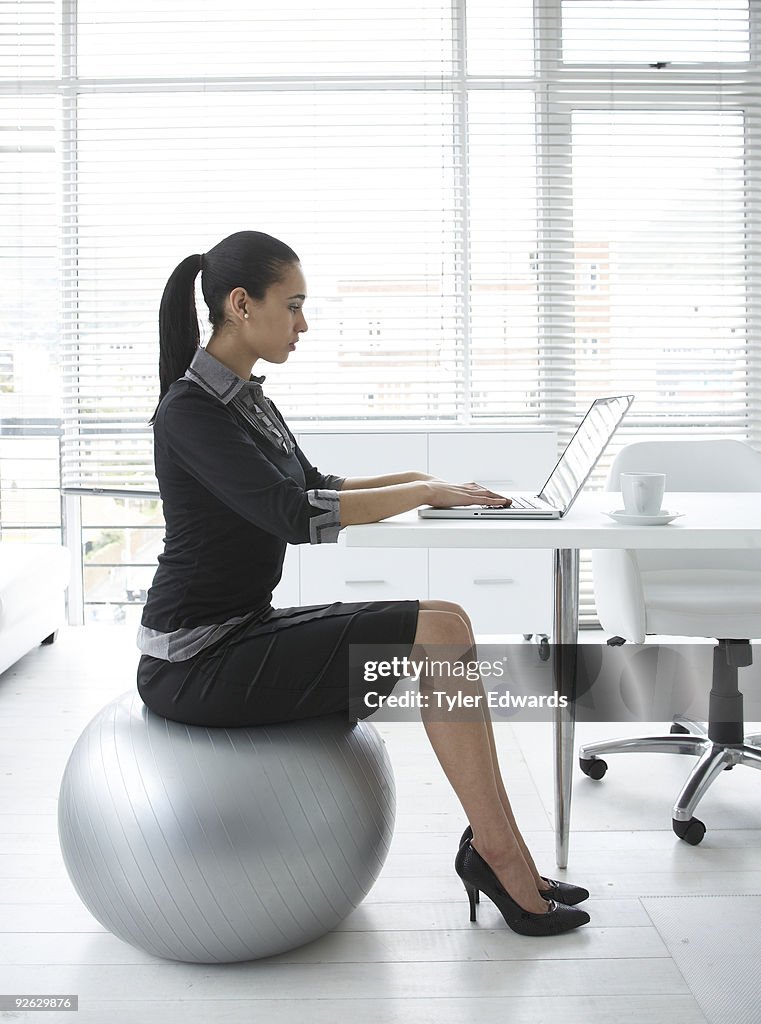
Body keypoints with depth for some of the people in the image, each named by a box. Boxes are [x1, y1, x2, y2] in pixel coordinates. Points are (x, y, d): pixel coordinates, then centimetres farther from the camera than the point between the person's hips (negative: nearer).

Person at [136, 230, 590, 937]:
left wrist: (415, 480, 10)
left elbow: (311, 487, 24)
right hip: (195, 661, -9)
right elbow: (295, 515, -29)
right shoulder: (190, 410, -18)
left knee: (446, 626, -2)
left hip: (242, 631, 9)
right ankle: (498, 855, -3)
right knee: (438, 634, -17)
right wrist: (424, 494, -19)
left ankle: (498, 852, 0)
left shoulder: (246, 399, 11)